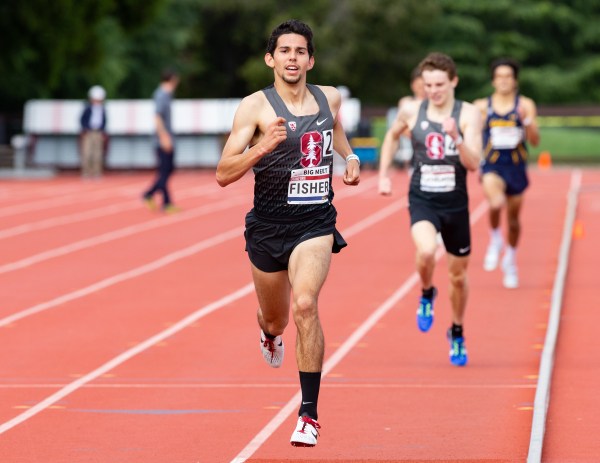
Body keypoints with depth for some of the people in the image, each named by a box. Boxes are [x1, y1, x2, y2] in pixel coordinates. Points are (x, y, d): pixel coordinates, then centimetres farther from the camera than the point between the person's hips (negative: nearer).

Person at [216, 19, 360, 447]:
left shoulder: (329, 98, 3)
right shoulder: (255, 107, -9)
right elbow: (223, 174, -14)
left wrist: (350, 158, 10)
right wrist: (263, 146, -29)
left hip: (316, 224, 0)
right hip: (268, 225, 0)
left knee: (305, 304, -23)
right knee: (275, 318, 17)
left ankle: (309, 413, -18)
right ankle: (271, 334, 59)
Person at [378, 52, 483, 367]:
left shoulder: (468, 114, -9)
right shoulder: (412, 111, -3)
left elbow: (473, 163, -18)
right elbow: (392, 136, 19)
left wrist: (456, 138, -35)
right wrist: (383, 175, 14)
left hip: (455, 203, 0)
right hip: (422, 201, 0)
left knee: (458, 276, 13)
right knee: (426, 251, -31)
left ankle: (457, 333, 38)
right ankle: (427, 294, 2)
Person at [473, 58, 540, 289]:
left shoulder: (525, 105, -2)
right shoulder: (482, 107, 0)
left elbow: (535, 141, -7)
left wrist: (527, 120, -22)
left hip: (516, 166, 2)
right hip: (492, 166, -2)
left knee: (513, 218, 13)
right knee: (496, 202, -32)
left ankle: (510, 260, 37)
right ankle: (495, 239, -3)